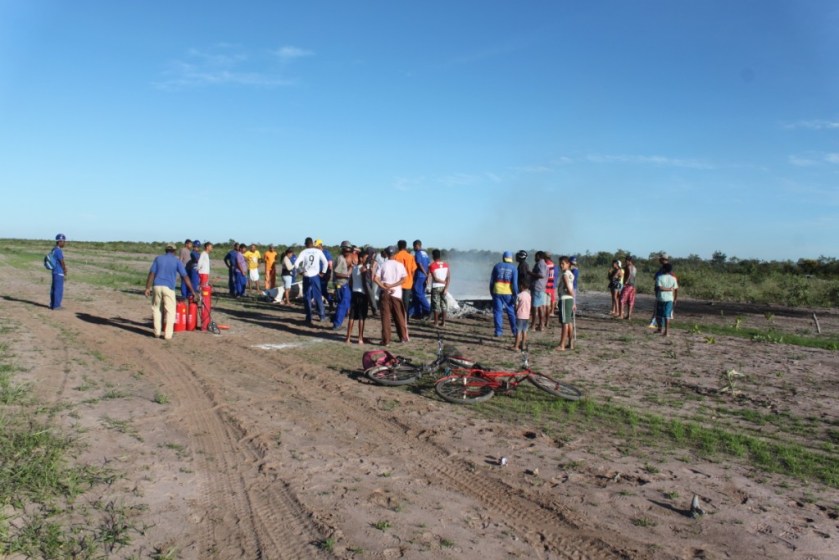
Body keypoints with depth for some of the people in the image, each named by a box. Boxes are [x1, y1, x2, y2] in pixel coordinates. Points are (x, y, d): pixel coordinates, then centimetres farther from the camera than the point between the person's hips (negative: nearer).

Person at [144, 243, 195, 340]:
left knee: (156, 309, 16)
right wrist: (192, 290, 4)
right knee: (170, 311, 4)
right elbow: (185, 276, 1)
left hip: (157, 286, 2)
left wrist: (148, 287, 5)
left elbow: (151, 273, 3)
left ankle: (157, 333, 15)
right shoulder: (177, 261, 6)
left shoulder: (158, 258, 11)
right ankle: (168, 334, 0)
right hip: (169, 288, -2)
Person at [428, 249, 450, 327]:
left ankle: (436, 322, 8)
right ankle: (443, 322, 9)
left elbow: (435, 278, -15)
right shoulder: (446, 264, 2)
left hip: (436, 287, -4)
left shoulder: (432, 265, -11)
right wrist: (446, 287, -9)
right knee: (444, 304, 8)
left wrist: (443, 282, -2)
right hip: (443, 287, 4)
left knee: (436, 304, 4)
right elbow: (449, 277, -6)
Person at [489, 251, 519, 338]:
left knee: (497, 312, 5)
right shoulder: (513, 268, 0)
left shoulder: (497, 266, 5)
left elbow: (491, 281, 7)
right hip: (508, 293, 0)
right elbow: (515, 283, -6)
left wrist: (491, 292, 16)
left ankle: (498, 331, 2)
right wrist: (515, 295, -3)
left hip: (497, 292, 0)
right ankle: (515, 331, 13)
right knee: (511, 312, 10)